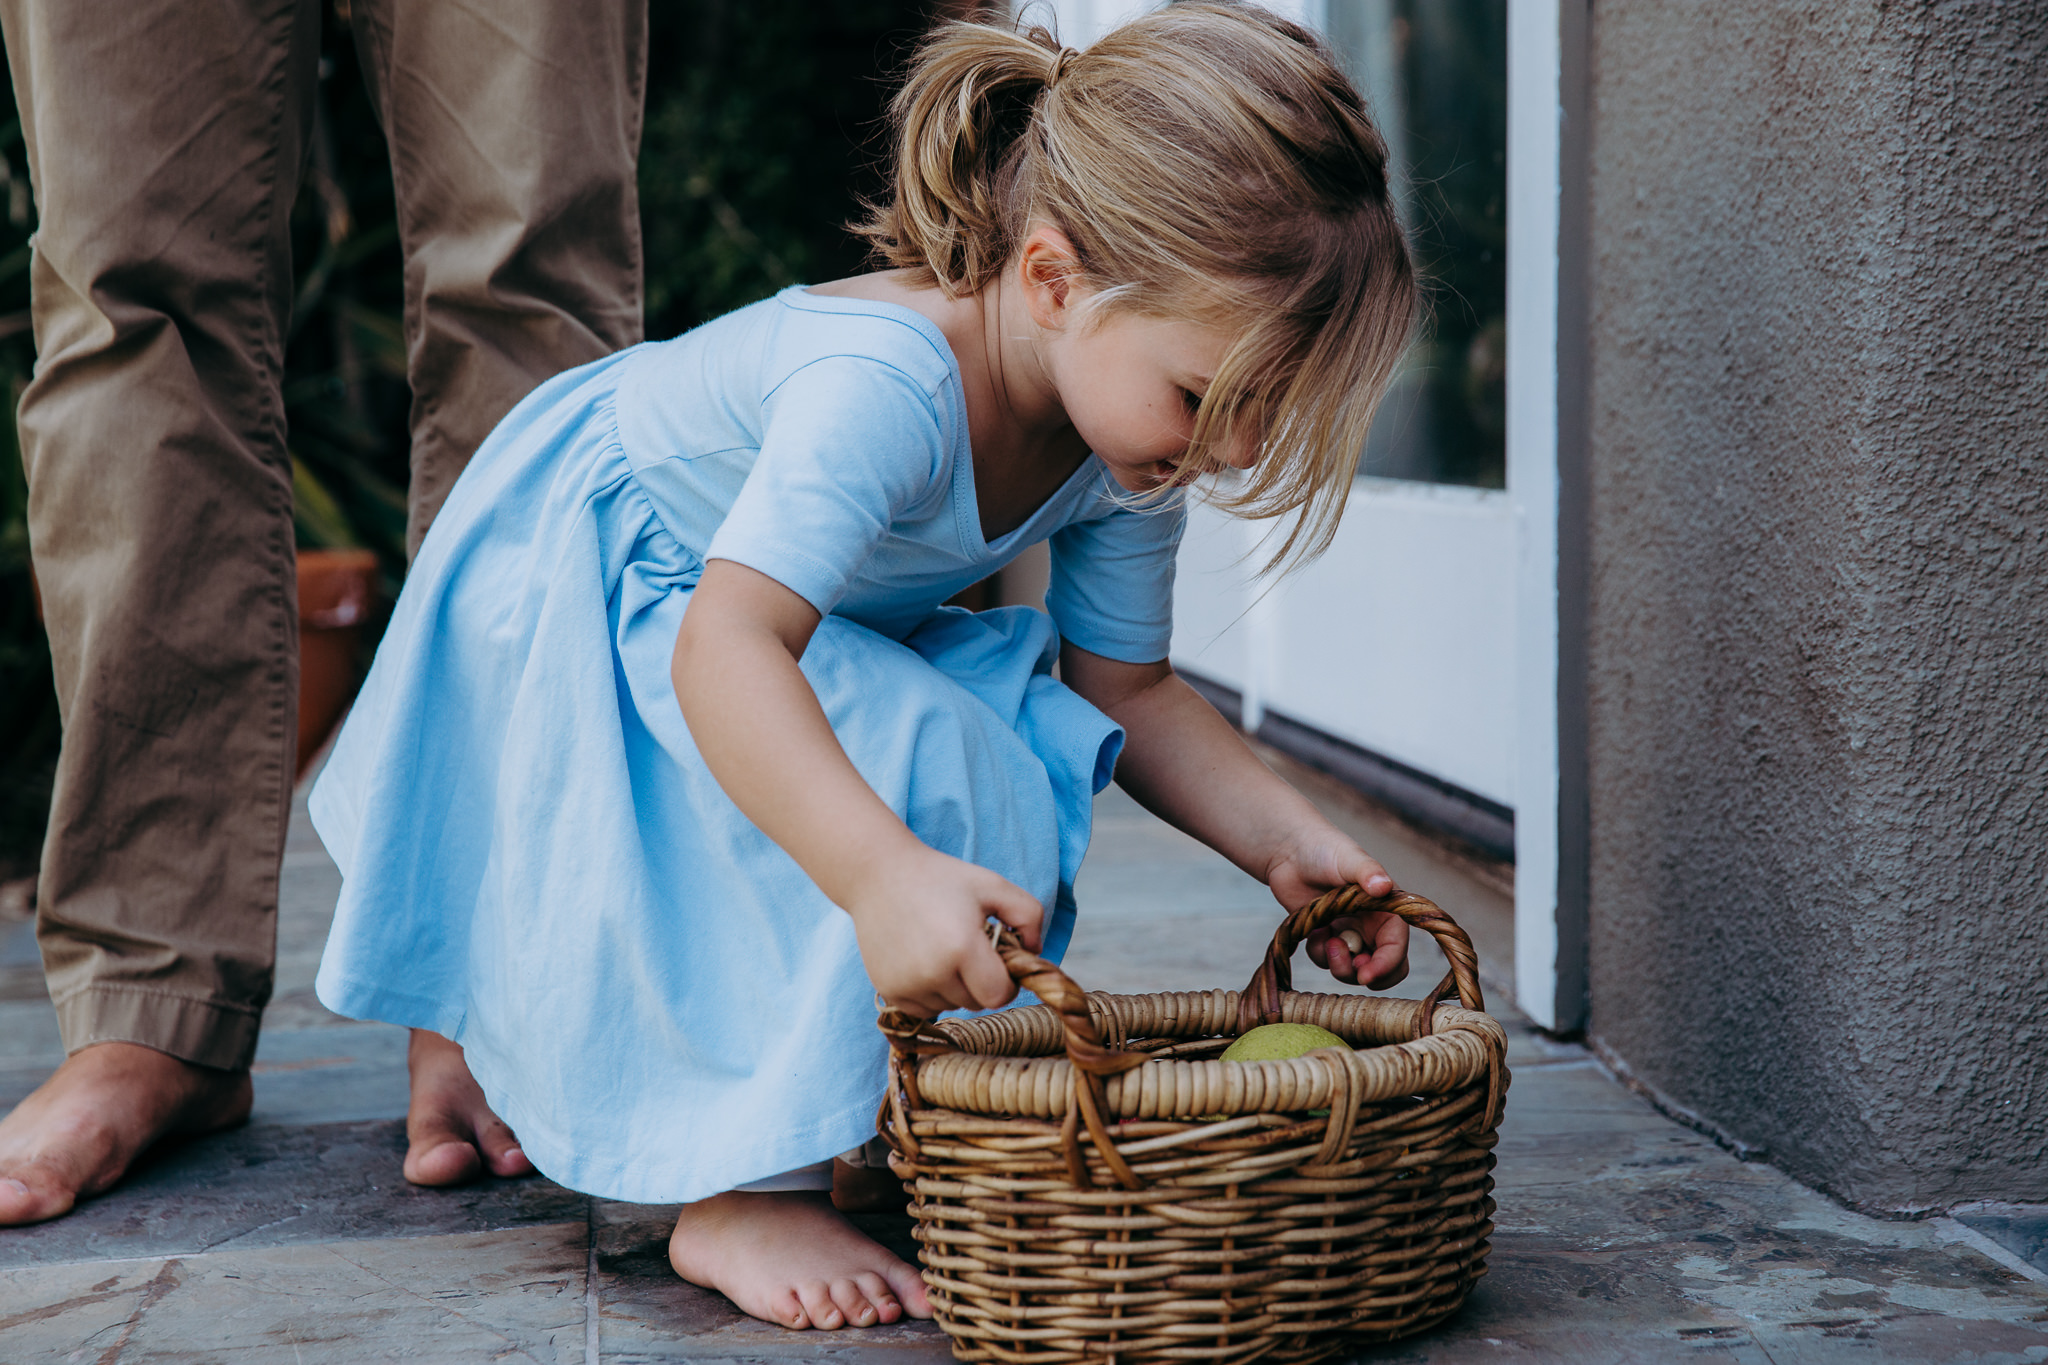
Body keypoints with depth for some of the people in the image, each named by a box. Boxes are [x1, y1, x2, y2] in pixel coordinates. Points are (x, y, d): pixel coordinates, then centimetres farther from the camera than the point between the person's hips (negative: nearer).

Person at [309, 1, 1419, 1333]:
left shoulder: (1130, 443, -14)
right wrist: (884, 877, -62)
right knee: (911, 767, -29)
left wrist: (1288, 841, -16)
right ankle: (745, 1192, -20)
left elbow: (1128, 690, -3)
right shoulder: (882, 385, -41)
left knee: (1023, 767, -9)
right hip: (578, 598, -8)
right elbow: (726, 647, -50)